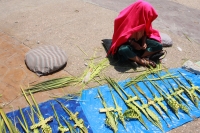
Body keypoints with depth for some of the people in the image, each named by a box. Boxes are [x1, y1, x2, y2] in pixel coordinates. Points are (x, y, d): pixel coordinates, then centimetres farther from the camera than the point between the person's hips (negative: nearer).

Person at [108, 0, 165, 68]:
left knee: (158, 46, -14)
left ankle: (141, 57, -23)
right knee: (123, 50, -41)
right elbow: (123, 35, -16)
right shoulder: (126, 19, -23)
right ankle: (142, 61, -23)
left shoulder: (144, 18, -8)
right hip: (126, 42, -5)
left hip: (139, 40, 5)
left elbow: (145, 31, 5)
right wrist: (133, 43, -23)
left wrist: (144, 42, -12)